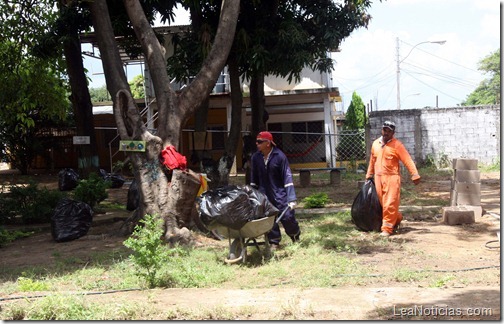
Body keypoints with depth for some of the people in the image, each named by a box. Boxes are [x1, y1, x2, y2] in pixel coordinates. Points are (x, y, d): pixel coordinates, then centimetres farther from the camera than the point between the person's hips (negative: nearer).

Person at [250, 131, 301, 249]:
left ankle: (296, 237, 29)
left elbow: (287, 177, -14)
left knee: (287, 217, 1)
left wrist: (291, 198, -19)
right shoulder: (255, 157, 0)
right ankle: (274, 242, 23)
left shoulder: (279, 156, -14)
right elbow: (254, 178, 10)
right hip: (264, 195, 4)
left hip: (280, 194, -3)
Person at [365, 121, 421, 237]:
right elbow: (372, 160, 21)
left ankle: (387, 228, 0)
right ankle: (397, 218, 36)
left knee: (390, 204, -7)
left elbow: (407, 160, -11)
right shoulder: (375, 143, 10)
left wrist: (415, 175, -18)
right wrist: (369, 174, 25)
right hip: (378, 178, 6)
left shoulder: (397, 145, -7)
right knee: (383, 203, 12)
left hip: (392, 177, -6)